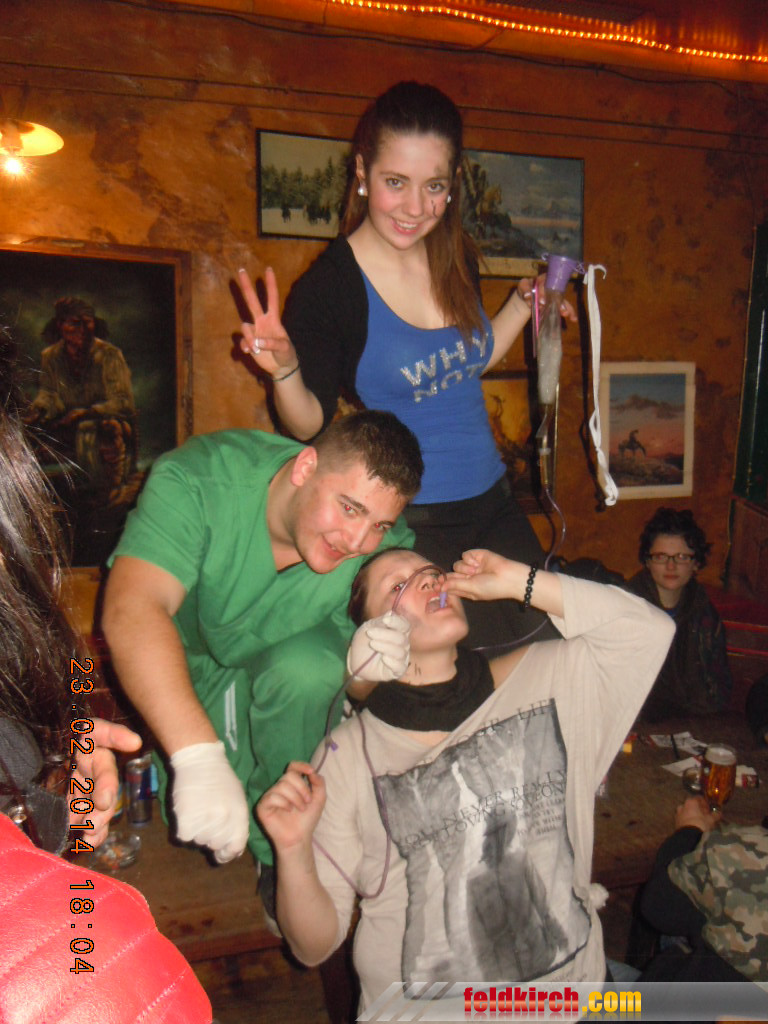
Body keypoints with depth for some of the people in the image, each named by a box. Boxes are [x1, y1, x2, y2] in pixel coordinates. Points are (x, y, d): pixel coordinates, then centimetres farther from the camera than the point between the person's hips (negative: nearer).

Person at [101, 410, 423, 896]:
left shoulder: (388, 547, -26)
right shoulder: (199, 480, -36)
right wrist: (200, 758, -58)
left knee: (310, 667, -32)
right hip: (181, 657, -1)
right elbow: (131, 610, -48)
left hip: (284, 660, 2)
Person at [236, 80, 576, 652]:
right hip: (405, 524, -6)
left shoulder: (457, 261, 2)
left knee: (549, 645, 12)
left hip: (491, 501, 7)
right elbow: (312, 425, -13)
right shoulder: (329, 286, -16)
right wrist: (284, 370, -31)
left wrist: (524, 303, 11)